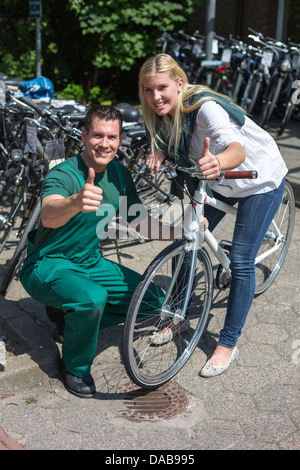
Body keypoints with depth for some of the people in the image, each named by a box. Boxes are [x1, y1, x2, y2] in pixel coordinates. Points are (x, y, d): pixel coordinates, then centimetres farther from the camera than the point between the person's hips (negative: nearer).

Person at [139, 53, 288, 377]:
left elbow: (237, 149, -49)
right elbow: (165, 146, -4)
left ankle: (229, 343, 6)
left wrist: (218, 162, -72)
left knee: (241, 261, -7)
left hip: (259, 178, -7)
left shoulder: (205, 107, -35)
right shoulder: (161, 114, -13)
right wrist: (157, 158, -28)